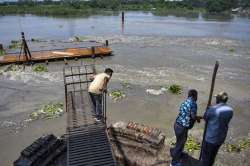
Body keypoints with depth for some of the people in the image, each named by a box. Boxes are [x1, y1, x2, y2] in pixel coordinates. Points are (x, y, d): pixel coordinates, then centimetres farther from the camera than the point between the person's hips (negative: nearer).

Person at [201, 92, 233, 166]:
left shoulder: (213, 109, -24)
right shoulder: (230, 110, -5)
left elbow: (205, 117, -7)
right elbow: (225, 121, 7)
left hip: (211, 138, -6)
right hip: (221, 138, 6)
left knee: (205, 156, 14)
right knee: (213, 155, 26)